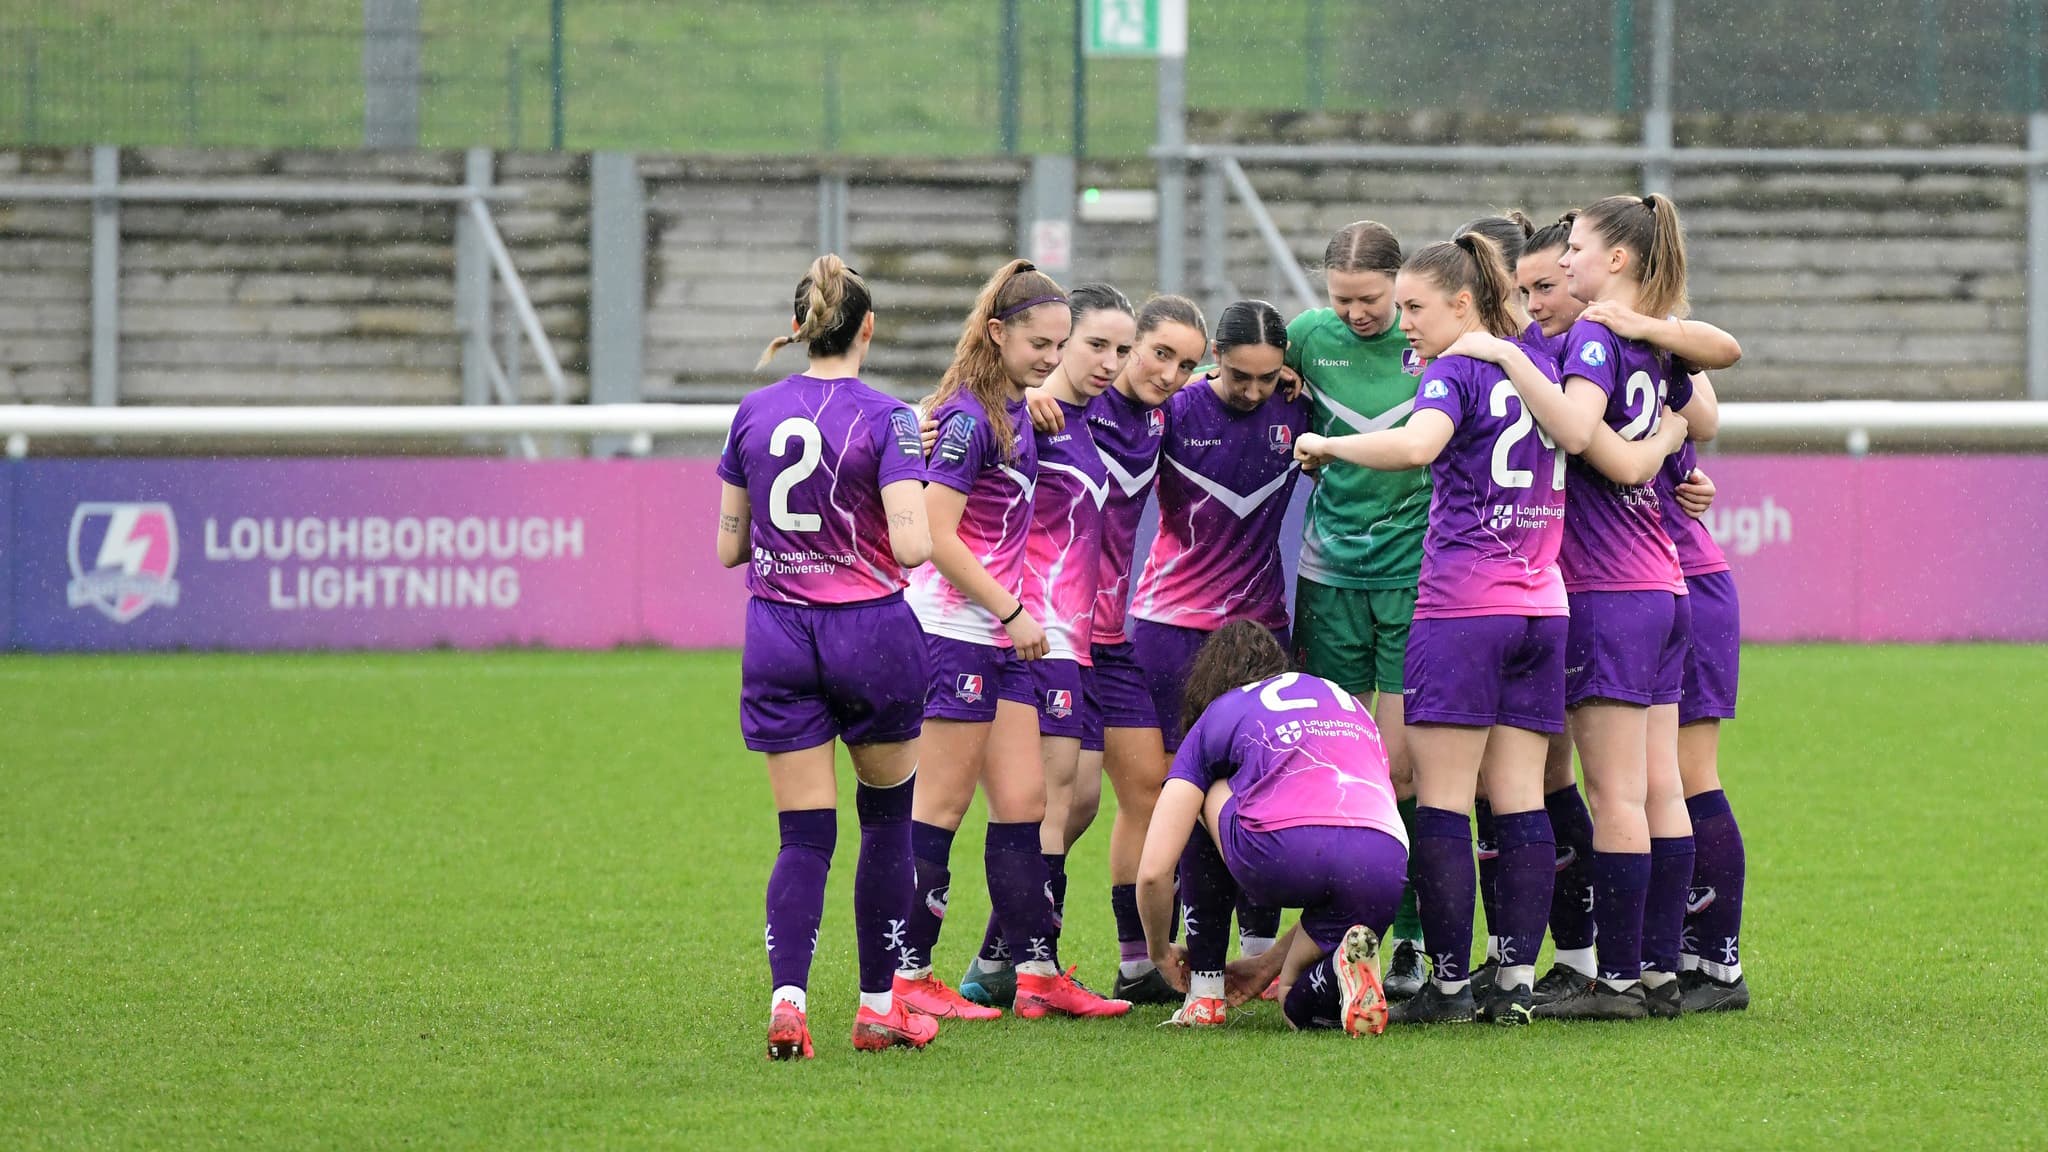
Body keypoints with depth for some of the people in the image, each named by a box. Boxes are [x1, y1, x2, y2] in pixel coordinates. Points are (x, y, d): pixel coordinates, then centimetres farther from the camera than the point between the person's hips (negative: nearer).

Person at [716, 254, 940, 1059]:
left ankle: (787, 1000, -17)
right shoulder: (885, 420, -11)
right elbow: (911, 545, -18)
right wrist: (917, 516, 4)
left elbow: (728, 547, 6)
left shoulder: (753, 415, 2)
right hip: (871, 631, -3)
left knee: (804, 834, 3)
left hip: (778, 632, 3)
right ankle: (879, 1007, 17)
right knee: (887, 818, 15)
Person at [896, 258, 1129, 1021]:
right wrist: (1012, 612, -15)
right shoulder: (967, 418, -15)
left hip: (1003, 641, 9)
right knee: (942, 807, -3)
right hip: (956, 633, -9)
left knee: (1023, 803, 8)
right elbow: (937, 534, -18)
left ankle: (1038, 972, 11)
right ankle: (907, 976, 2)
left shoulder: (1017, 413, 11)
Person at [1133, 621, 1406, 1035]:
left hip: (1284, 854, -4)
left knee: (1201, 802, 31)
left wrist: (1161, 952, 35)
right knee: (1303, 1004, 30)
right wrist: (1271, 962, 43)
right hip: (1384, 872, 4)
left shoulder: (1214, 719, 23)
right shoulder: (1350, 704, 35)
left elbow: (1153, 872, 16)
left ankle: (1205, 995, 28)